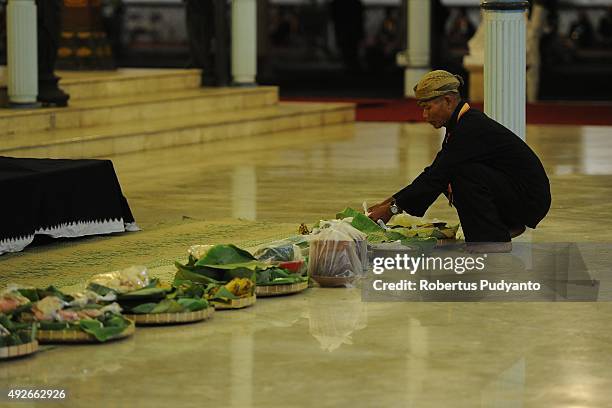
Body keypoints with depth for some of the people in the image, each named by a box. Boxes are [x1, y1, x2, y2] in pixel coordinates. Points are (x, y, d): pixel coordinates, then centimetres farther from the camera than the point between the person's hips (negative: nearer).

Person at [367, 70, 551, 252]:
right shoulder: (461, 124, 9)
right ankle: (505, 226, 15)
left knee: (463, 172, -25)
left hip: (529, 199, -10)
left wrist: (393, 208, -20)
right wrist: (390, 201, 6)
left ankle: (494, 240, -15)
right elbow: (435, 172, 12)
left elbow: (438, 176, -24)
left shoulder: (472, 128, -21)